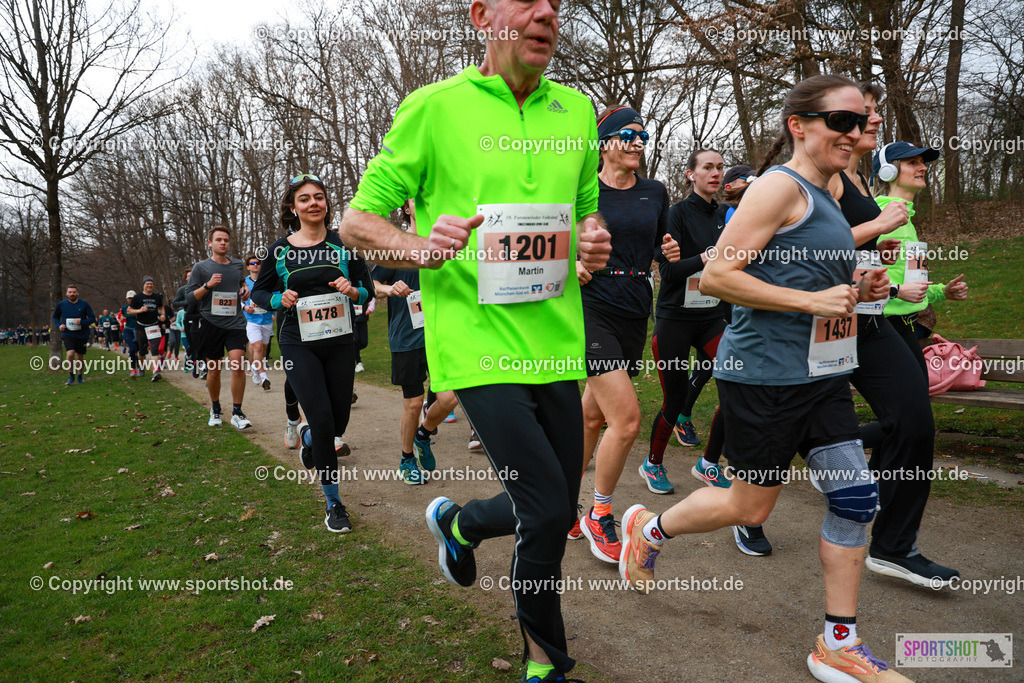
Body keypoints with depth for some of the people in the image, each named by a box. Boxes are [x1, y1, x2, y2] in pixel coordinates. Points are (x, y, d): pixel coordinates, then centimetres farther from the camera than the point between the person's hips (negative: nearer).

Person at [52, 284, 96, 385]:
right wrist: (59, 325, -2)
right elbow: (55, 317, 17)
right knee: (70, 354, -21)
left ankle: (80, 377, 33)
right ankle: (71, 377, -5)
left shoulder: (84, 304, -3)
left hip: (81, 334, 1)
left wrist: (81, 322, -20)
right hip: (67, 334, -1)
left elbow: (92, 318, -2)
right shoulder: (61, 304, 1)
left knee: (80, 357, 10)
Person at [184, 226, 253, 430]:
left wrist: (245, 289, 11)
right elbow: (189, 296, 0)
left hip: (235, 322, 1)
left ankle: (237, 413, -5)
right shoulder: (201, 267, 2)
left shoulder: (237, 265, 12)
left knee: (237, 364, -14)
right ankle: (215, 409, 29)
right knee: (213, 370, 6)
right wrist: (208, 285, -15)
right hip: (211, 323, -1)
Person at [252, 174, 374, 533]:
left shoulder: (344, 243, 2)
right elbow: (258, 291, 10)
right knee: (322, 418, -11)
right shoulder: (280, 249, 1)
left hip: (340, 342, 2)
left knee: (339, 422, 8)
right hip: (299, 344, -2)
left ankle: (308, 436, 47)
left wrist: (352, 291, -15)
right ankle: (333, 502, 5)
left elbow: (368, 288, 7)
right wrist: (281, 299, -10)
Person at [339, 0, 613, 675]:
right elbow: (357, 220, -1)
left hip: (556, 342, 6)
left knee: (559, 512, 13)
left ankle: (458, 523, 46)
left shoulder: (576, 110, 10)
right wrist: (421, 248, -22)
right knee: (547, 512, -10)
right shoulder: (435, 107, -4)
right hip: (477, 345, -5)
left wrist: (594, 240, -2)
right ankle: (547, 659, 21)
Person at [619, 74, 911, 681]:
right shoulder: (780, 186, -13)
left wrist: (856, 290, 9)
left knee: (857, 497, 6)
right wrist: (812, 300, -22)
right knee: (751, 506, 5)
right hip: (766, 374, -9)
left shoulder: (824, 199, 16)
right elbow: (716, 277, -20)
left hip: (822, 375, 9)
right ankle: (649, 528, 31)